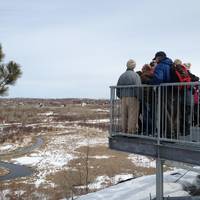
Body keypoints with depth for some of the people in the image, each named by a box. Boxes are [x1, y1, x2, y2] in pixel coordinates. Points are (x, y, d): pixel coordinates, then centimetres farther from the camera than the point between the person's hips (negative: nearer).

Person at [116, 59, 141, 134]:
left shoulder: (122, 75, 12)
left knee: (124, 116, 9)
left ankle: (124, 131, 14)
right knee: (133, 116, -2)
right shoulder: (135, 75, -6)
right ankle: (131, 131, -2)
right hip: (133, 98, -5)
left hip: (123, 98, 6)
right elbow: (137, 88, -15)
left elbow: (118, 89, 11)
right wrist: (139, 98, -6)